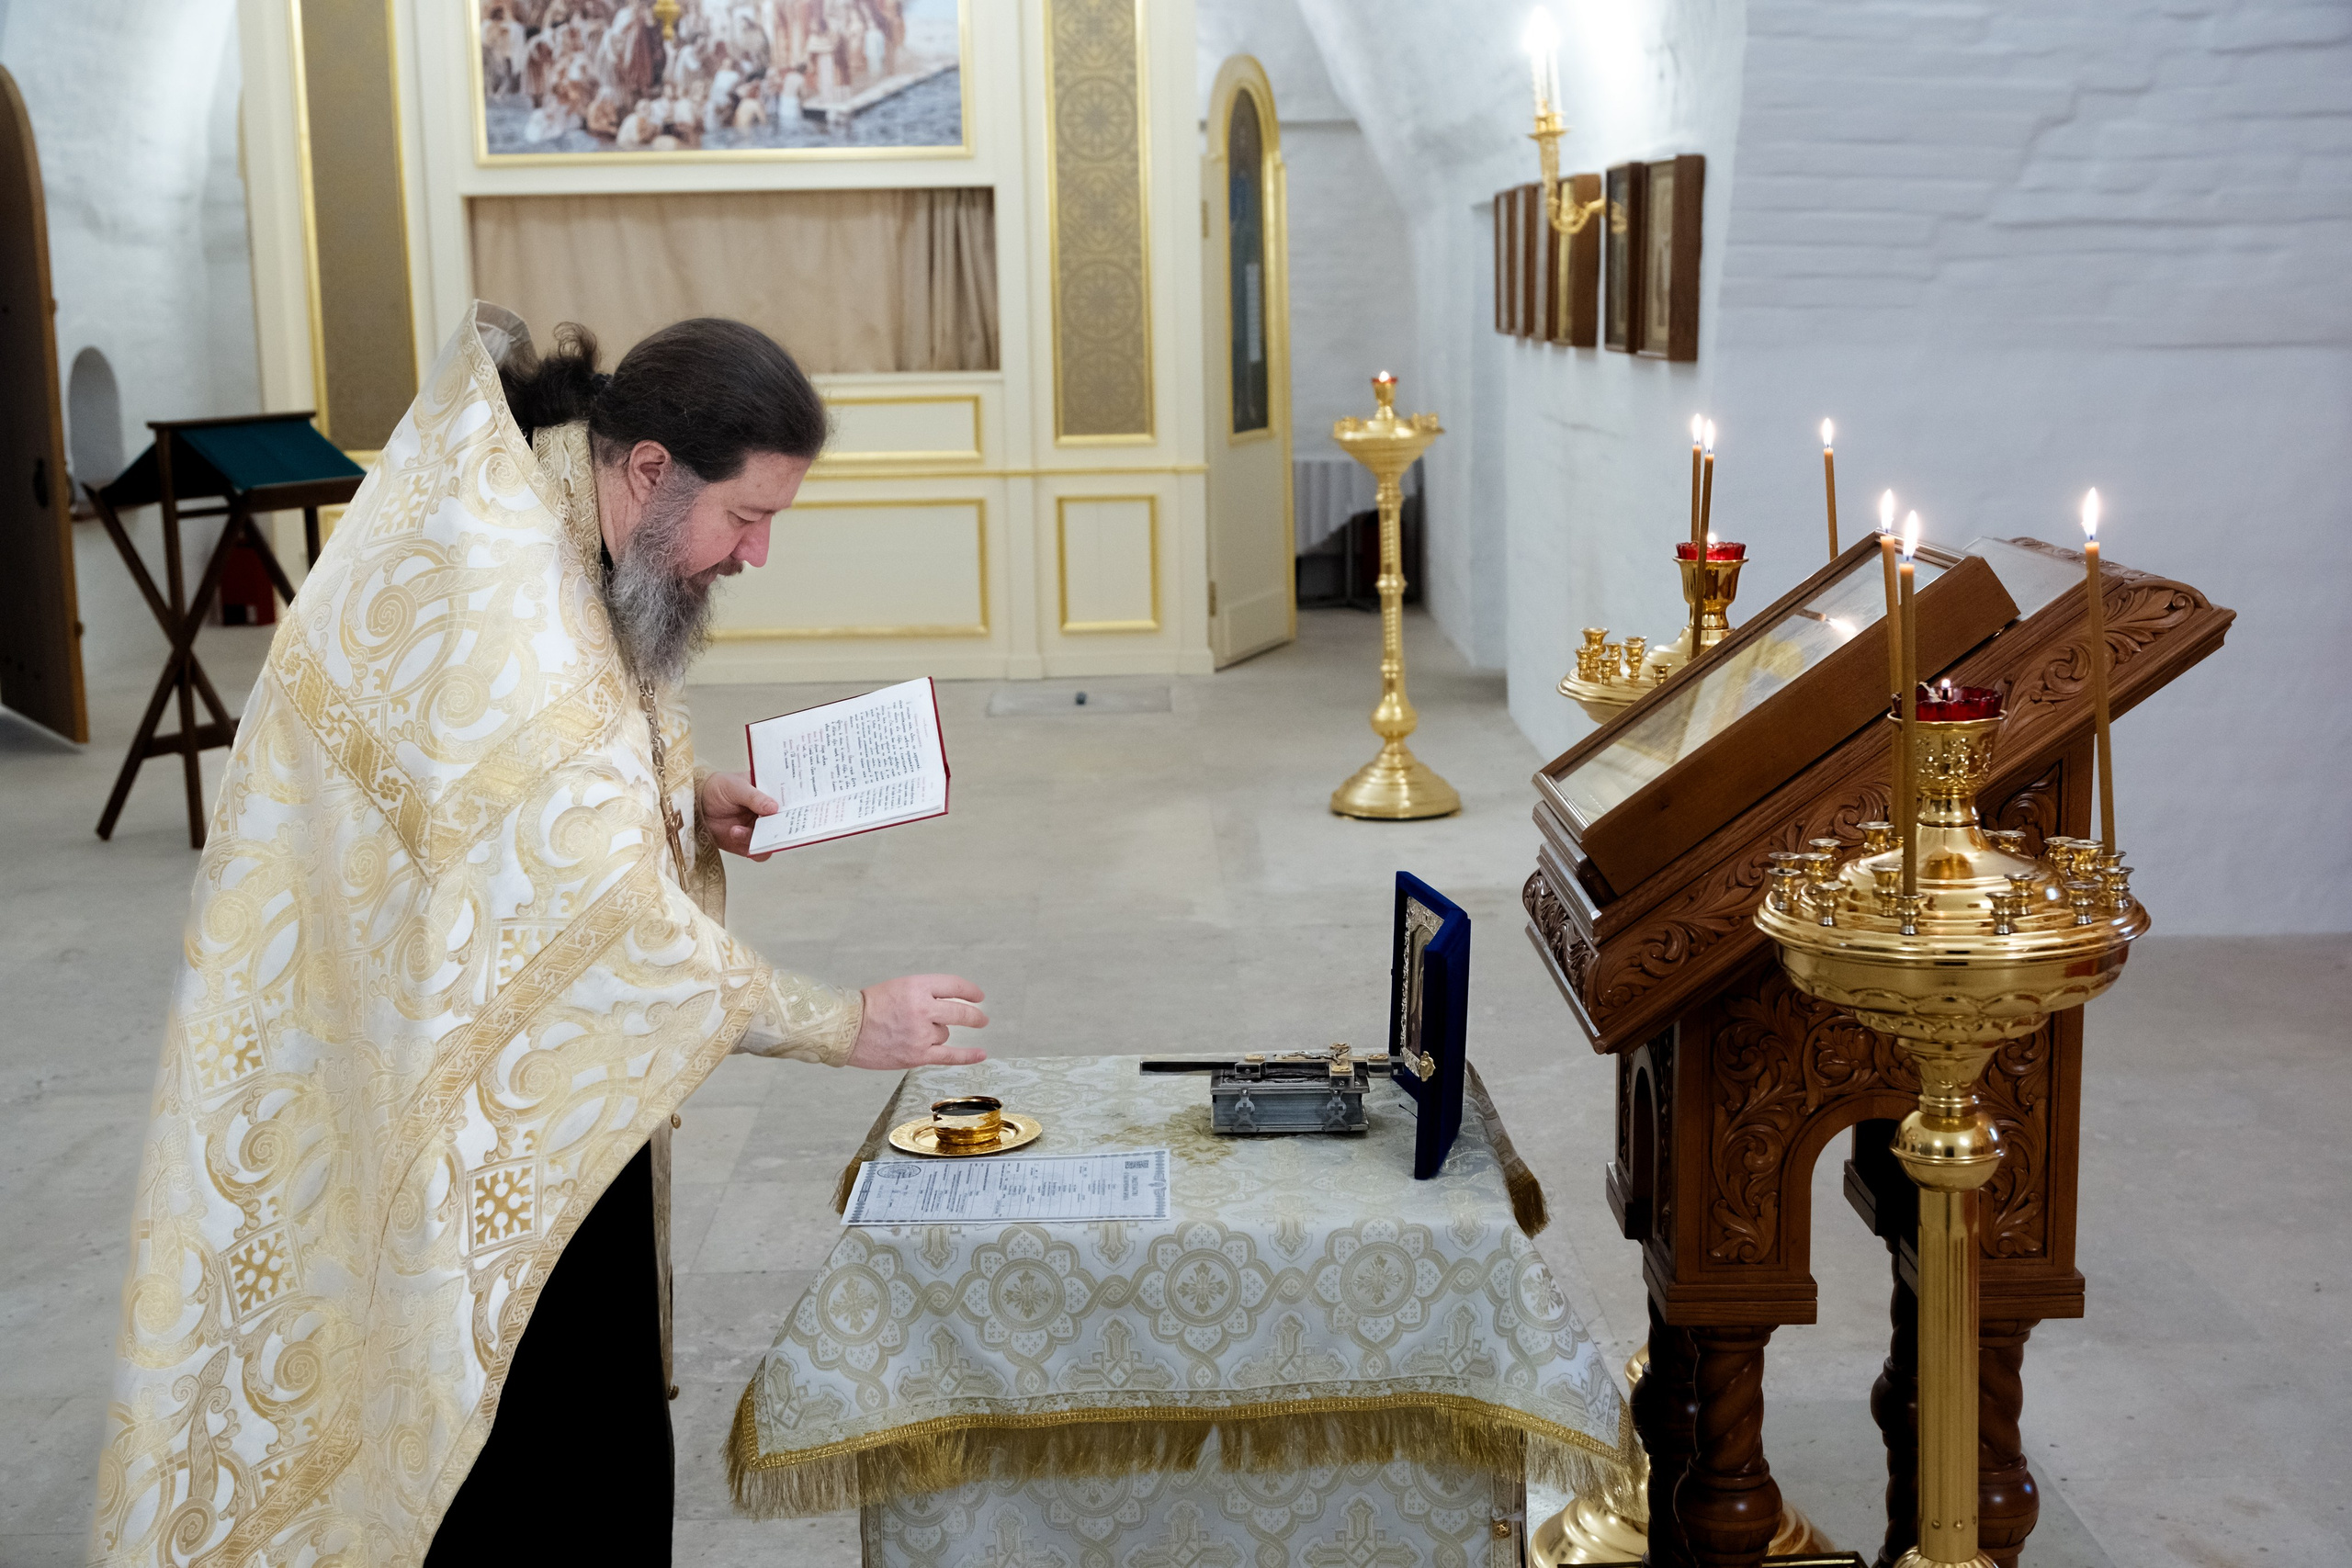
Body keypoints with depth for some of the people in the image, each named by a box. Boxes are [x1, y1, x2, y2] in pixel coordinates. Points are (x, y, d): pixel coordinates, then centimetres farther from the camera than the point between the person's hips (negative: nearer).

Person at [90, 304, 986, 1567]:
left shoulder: (558, 528, 3)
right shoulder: (489, 591, -28)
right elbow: (598, 902, -31)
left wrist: (677, 795, 1)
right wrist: (840, 1024, -24)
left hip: (527, 1068, 9)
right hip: (423, 1075, -9)